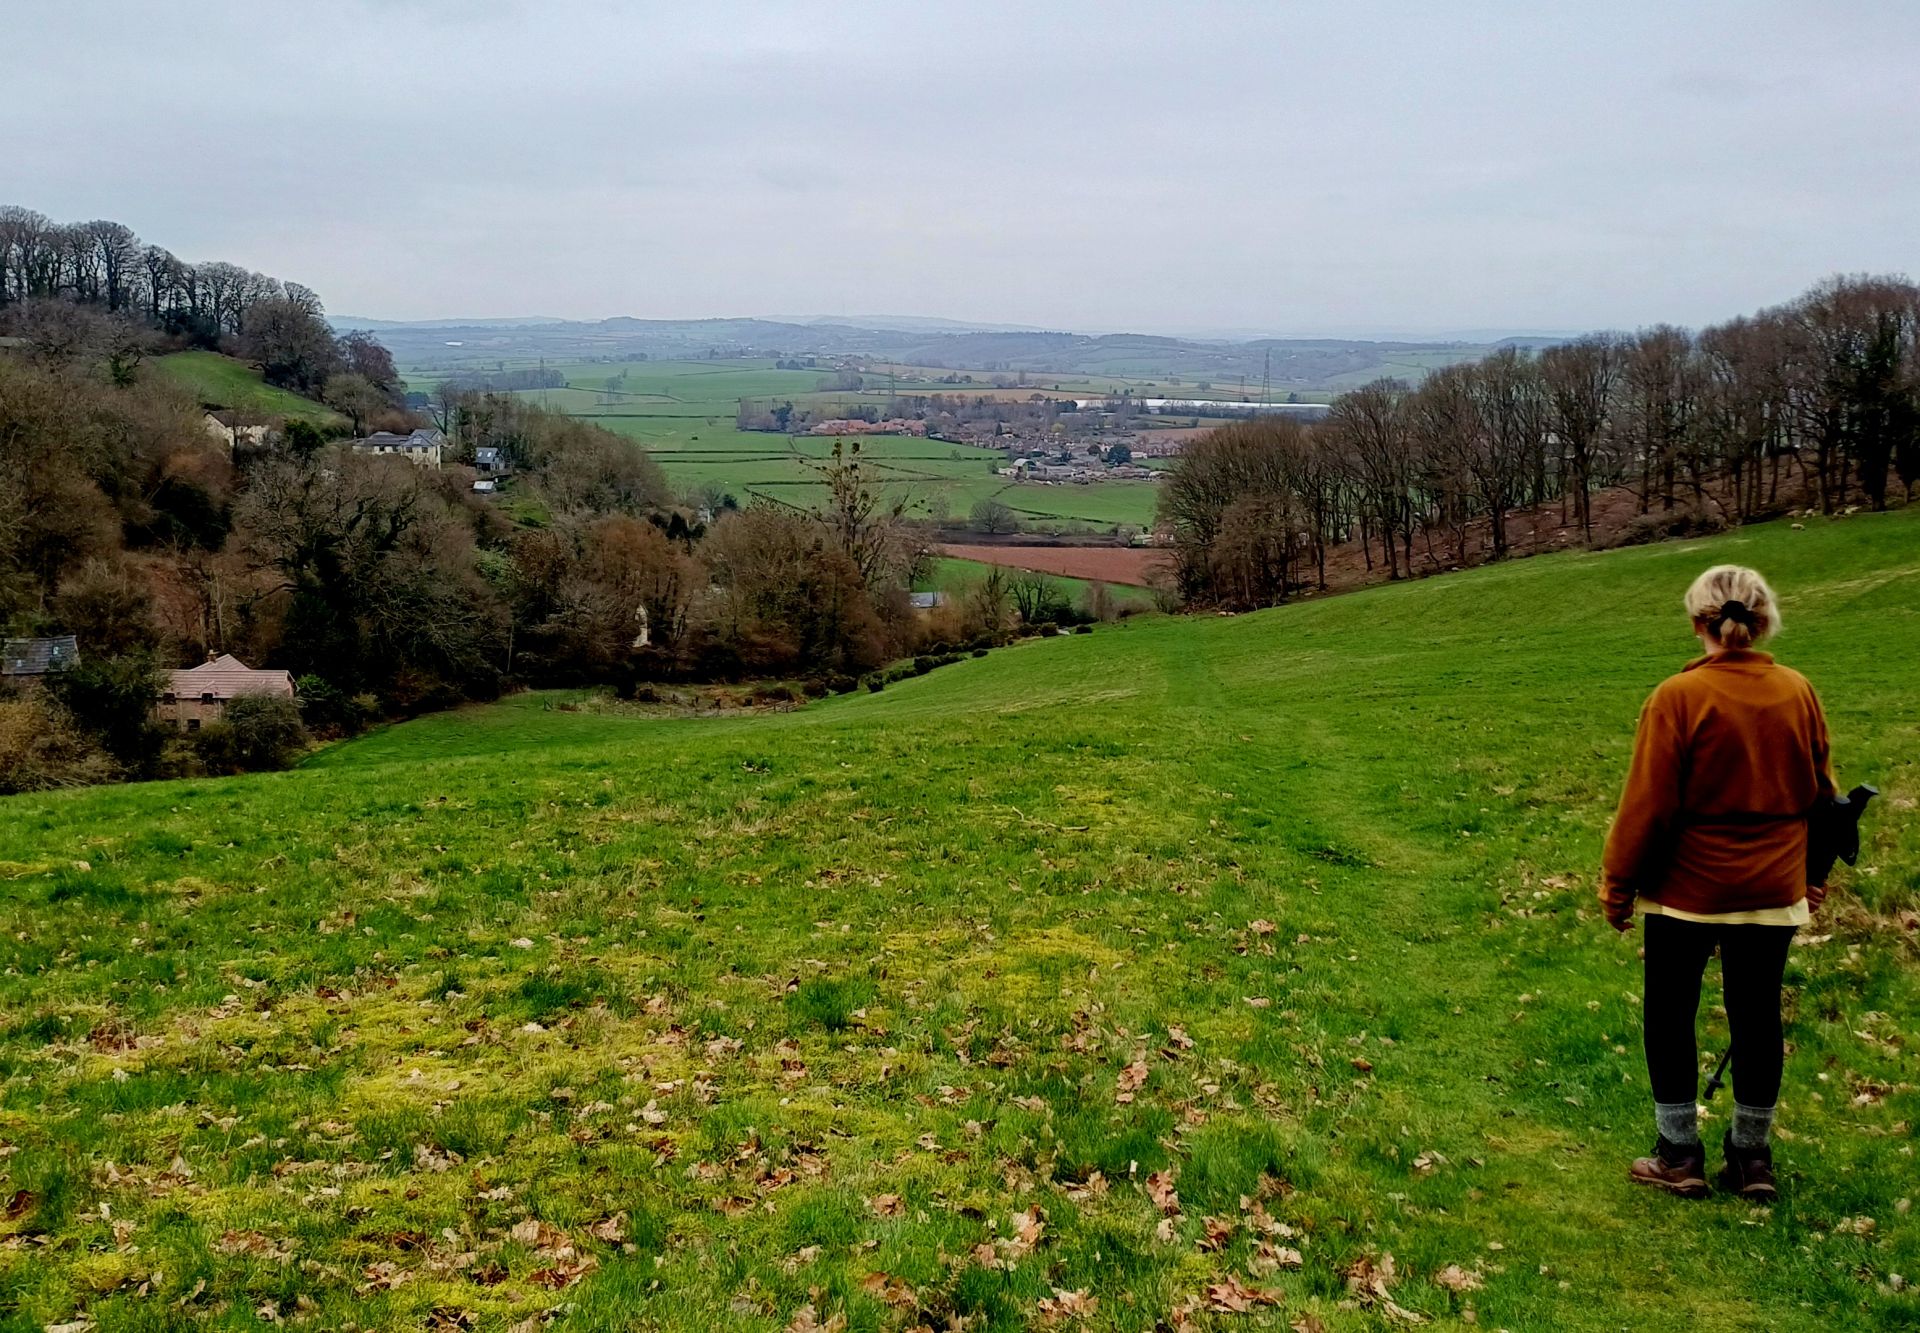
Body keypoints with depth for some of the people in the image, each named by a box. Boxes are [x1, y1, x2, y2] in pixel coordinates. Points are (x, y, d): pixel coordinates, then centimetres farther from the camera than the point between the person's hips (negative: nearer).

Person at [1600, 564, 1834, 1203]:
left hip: (1688, 888, -4)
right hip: (1774, 890, 4)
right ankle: (1752, 1158, 23)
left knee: (1670, 1013, 10)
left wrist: (1619, 885, -3)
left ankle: (1679, 1156, 17)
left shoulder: (1679, 697, -16)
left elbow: (1648, 803, -14)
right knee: (1757, 1017, 13)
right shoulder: (1798, 693, -2)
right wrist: (1814, 873, 22)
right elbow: (1821, 792, 8)